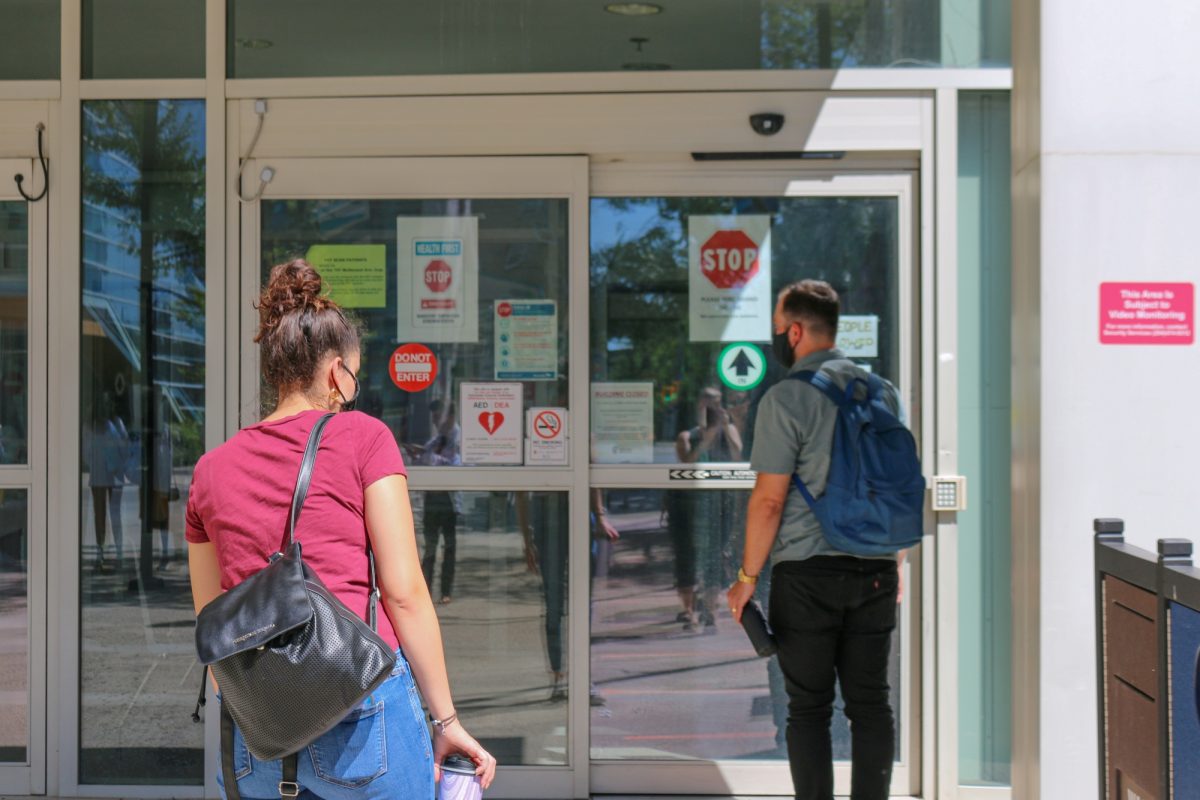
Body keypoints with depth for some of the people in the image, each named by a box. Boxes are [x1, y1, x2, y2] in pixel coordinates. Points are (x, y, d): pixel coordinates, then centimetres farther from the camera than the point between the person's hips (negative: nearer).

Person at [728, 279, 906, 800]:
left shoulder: (786, 398, -10)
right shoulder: (883, 391, 9)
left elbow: (769, 500, -12)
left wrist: (747, 576, -4)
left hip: (807, 575, -5)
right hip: (875, 572, 5)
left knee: (809, 708, 2)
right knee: (870, 704, 9)